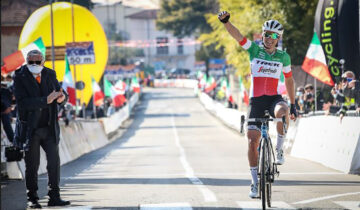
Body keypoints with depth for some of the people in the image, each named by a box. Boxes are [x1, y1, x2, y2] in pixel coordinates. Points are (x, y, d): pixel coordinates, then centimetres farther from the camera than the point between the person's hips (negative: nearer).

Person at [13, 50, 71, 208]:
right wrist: (46, 100, -29)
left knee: (54, 162, 3)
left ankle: (54, 197, 11)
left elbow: (61, 94, 9)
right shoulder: (20, 77, -7)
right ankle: (32, 199, 10)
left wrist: (62, 97, -18)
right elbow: (22, 102, -20)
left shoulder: (50, 75, 7)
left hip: (49, 128, 4)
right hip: (30, 128, -4)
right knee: (32, 165, 3)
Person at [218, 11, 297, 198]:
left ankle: (279, 150, -16)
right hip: (256, 100, 0)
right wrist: (226, 22, -32)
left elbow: (289, 80, 14)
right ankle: (255, 182, 7)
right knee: (253, 141, -5)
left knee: (283, 112, -37)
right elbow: (237, 35, -13)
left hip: (274, 98, 0)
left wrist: (292, 105, 14)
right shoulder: (255, 50, 0)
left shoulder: (283, 57, 4)